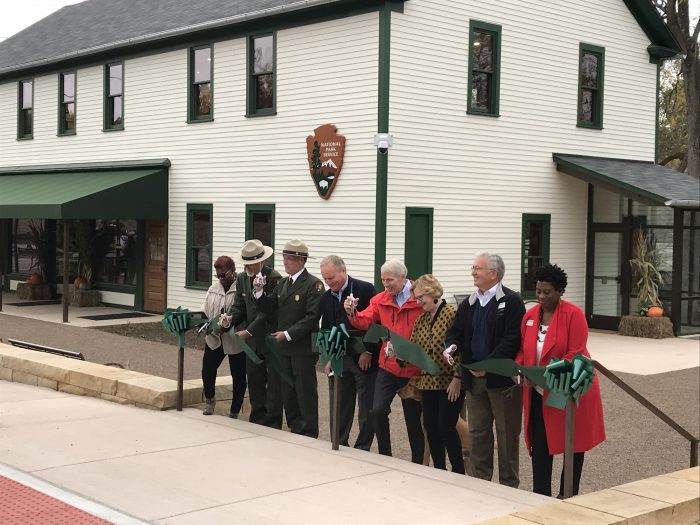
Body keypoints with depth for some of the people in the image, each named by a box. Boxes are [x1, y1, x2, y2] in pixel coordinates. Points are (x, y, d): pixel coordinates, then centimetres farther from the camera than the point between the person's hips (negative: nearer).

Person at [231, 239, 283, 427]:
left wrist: (249, 331, -22)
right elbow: (240, 307, 10)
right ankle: (257, 420, 22)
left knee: (274, 382, 1)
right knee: (254, 380, 12)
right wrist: (230, 319, -12)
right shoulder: (241, 279, 6)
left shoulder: (274, 278, -16)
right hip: (252, 340, 7)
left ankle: (272, 422, 8)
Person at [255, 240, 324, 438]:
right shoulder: (282, 283, 13)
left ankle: (309, 434, 9)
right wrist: (259, 291, -8)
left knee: (305, 392, 0)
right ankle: (294, 430, 22)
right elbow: (268, 307, 9)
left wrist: (288, 334, -19)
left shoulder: (313, 285, -11)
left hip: (303, 348, -7)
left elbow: (312, 317, -17)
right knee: (288, 391, 12)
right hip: (284, 347, 7)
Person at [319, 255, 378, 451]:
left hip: (365, 359, -5)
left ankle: (362, 450, 11)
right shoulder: (326, 298, 9)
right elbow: (325, 330, 14)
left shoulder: (365, 289, -8)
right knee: (339, 408, 8)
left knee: (367, 410, 2)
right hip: (338, 359, 5)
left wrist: (368, 352, -11)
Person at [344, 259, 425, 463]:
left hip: (412, 368, -4)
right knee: (378, 410, -7)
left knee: (413, 418, 6)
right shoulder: (381, 299, 4)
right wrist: (352, 312, -22)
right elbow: (364, 321, -2)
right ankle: (384, 455, 11)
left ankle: (417, 462, 23)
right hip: (387, 366, 4)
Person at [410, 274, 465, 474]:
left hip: (450, 383, -7)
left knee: (446, 427, -7)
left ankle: (458, 472, 6)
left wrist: (457, 378, -16)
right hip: (428, 382, 7)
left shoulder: (452, 314, -11)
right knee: (430, 427, 9)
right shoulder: (421, 320, 12)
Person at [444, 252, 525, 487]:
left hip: (502, 377, -6)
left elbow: (512, 340, -17)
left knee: (507, 434, 3)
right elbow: (455, 332, 14)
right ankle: (479, 481, 23)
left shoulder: (512, 302, -9)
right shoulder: (468, 305, 12)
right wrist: (451, 347, -10)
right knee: (477, 432, 13)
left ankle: (508, 484, 13)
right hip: (474, 379, 6)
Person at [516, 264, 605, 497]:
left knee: (573, 445, 8)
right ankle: (540, 496, 9)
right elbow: (523, 351, 10)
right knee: (539, 446, 3)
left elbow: (575, 354, -18)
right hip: (538, 393, 5)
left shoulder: (573, 314, -12)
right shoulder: (530, 316, 5)